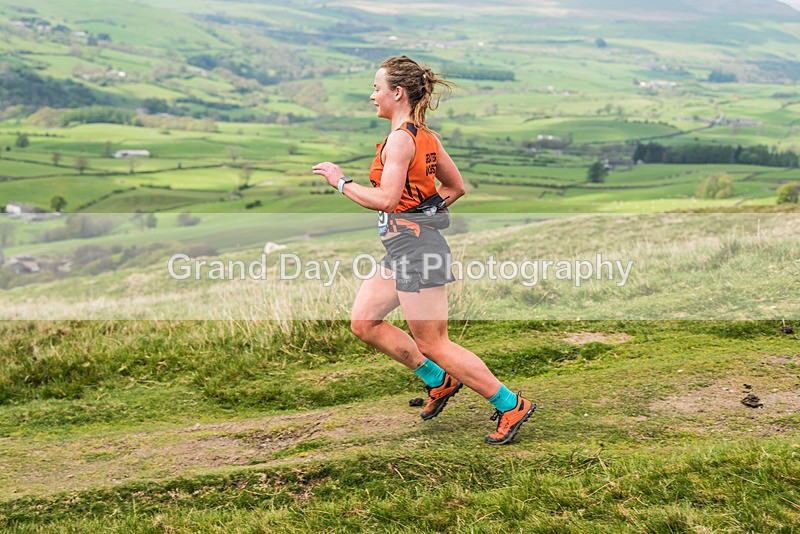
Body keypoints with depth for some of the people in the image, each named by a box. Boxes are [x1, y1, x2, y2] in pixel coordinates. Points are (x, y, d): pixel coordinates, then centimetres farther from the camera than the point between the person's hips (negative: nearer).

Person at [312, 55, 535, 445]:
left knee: (433, 344, -3)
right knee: (364, 322, 14)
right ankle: (439, 381, 20)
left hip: (413, 245, -10)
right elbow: (456, 187, 18)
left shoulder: (400, 139, -16)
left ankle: (510, 405, 6)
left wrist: (341, 183, -11)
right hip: (405, 245, 10)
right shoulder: (426, 136, 12)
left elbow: (386, 199, -23)